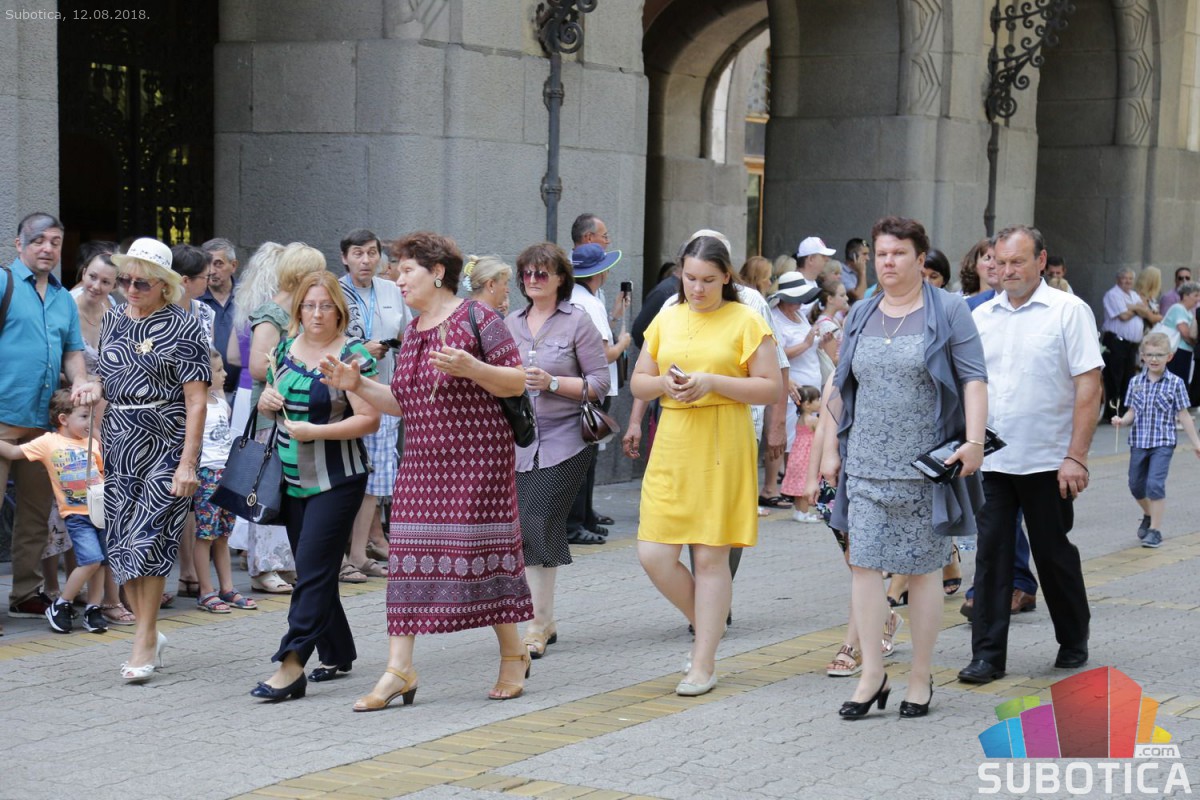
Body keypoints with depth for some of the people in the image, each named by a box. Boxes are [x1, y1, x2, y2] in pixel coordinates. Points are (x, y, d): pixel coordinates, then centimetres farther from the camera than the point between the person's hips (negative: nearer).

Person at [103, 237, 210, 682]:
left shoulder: (184, 327, -5)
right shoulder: (113, 321, 11)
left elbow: (196, 401, -8)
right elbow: (103, 387, 17)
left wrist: (188, 462, -14)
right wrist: (95, 442, 10)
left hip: (166, 443, -5)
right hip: (119, 444, 5)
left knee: (147, 538, -9)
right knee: (119, 542, 3)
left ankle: (145, 641, 1)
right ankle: (149, 634, 16)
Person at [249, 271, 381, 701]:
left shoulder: (353, 354, -10)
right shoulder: (286, 348, 9)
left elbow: (370, 420, -16)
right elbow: (269, 398, 22)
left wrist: (316, 431, -23)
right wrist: (267, 399, -1)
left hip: (336, 481, -7)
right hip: (292, 479, 7)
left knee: (313, 569, -11)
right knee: (313, 570, 13)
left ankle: (291, 665, -15)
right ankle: (337, 654, 25)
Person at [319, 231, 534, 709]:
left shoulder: (477, 318, -6)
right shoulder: (411, 332, 16)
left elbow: (517, 382, -9)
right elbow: (403, 403, 17)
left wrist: (470, 368, -24)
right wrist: (356, 385, 4)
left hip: (477, 457, -7)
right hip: (422, 461, 7)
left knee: (482, 548, -3)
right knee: (407, 556, 0)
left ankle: (513, 654, 15)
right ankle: (399, 668, 1)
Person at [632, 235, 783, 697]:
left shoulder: (746, 321, 0)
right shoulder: (666, 320, 13)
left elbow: (772, 389, -5)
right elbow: (638, 383, 17)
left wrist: (712, 382, -15)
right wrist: (665, 382, -5)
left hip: (723, 447, -4)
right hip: (673, 445, 4)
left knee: (711, 556, -1)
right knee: (653, 554, -3)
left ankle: (704, 665, 9)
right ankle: (704, 625, 24)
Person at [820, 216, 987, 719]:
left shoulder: (947, 311, -2)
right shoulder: (860, 315, 12)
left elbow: (974, 379, -7)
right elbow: (842, 388, 17)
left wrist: (973, 441, -18)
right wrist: (832, 449, 13)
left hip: (925, 465, -4)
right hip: (866, 464, 4)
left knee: (923, 567, 3)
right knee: (864, 562, -2)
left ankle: (921, 678, 13)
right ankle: (872, 675, 4)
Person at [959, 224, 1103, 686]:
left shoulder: (1068, 311, -5)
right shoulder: (981, 317, 9)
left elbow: (1089, 387, -9)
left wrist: (1076, 457, -15)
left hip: (1048, 462, -3)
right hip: (990, 460, 3)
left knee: (1054, 554, 8)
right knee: (991, 557, 0)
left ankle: (1074, 643, 27)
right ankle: (988, 655, 5)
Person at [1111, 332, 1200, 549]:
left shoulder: (1175, 383, -4)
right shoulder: (1136, 382, 4)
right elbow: (1132, 412, 7)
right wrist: (1122, 421, -15)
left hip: (1163, 443, -4)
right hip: (1139, 441, 4)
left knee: (1155, 483, -15)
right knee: (1136, 485, 12)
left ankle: (1155, 529, -6)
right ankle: (1149, 515, 41)